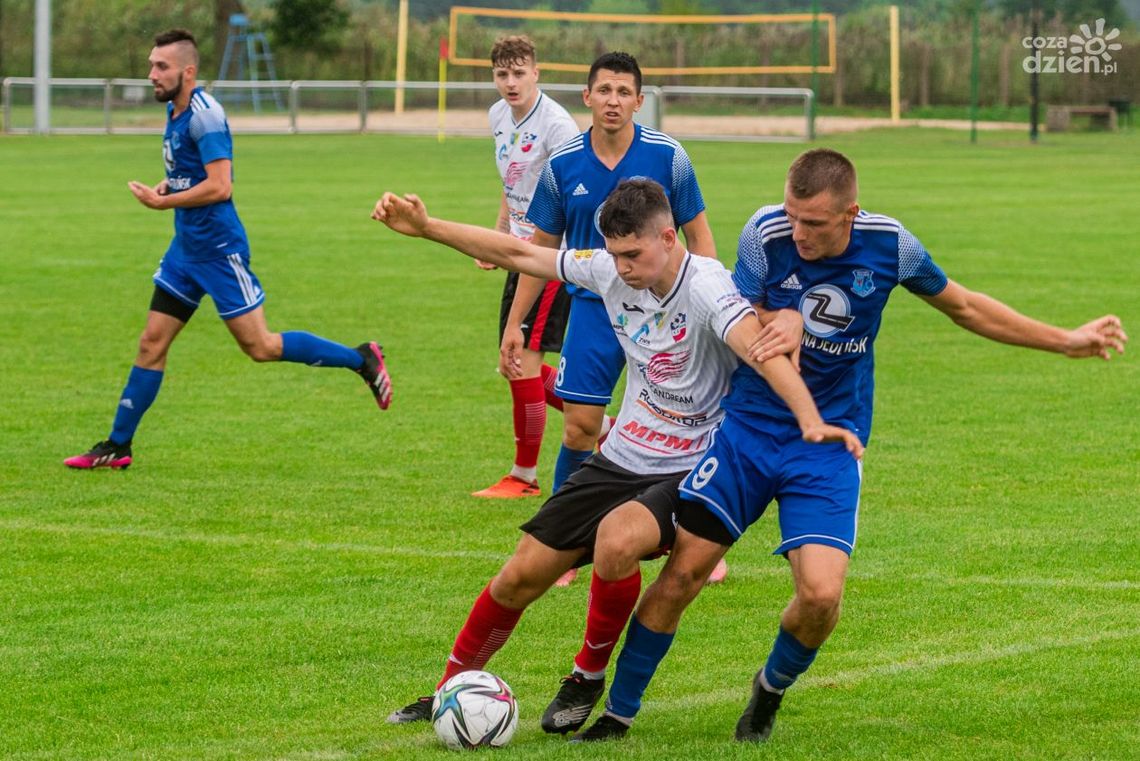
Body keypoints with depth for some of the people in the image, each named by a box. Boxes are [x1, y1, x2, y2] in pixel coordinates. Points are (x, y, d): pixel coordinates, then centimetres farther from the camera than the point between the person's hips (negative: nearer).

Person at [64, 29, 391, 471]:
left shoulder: (204, 115, -19)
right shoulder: (174, 111, 10)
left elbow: (219, 186, -25)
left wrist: (161, 202, -16)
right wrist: (163, 188, 5)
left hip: (219, 249, -9)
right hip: (186, 248, 9)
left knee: (260, 346, -5)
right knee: (152, 343, 8)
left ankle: (362, 359, 7)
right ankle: (117, 446, 12)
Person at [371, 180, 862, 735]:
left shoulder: (705, 287, -24)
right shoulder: (611, 271, -5)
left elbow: (761, 347, -40)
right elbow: (518, 254, 4)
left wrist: (810, 421, -56)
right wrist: (426, 227, 1)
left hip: (690, 473, -6)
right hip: (621, 459, 6)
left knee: (616, 540, -35)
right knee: (521, 576, 4)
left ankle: (588, 678, -8)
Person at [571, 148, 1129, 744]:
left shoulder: (889, 246, -10)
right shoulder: (765, 235, -15)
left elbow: (964, 307, 8)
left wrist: (1066, 340, 11)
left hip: (829, 444, 0)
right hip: (748, 427, 0)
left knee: (821, 595, -17)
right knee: (682, 571, -9)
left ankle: (770, 690, 15)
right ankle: (617, 713, 9)